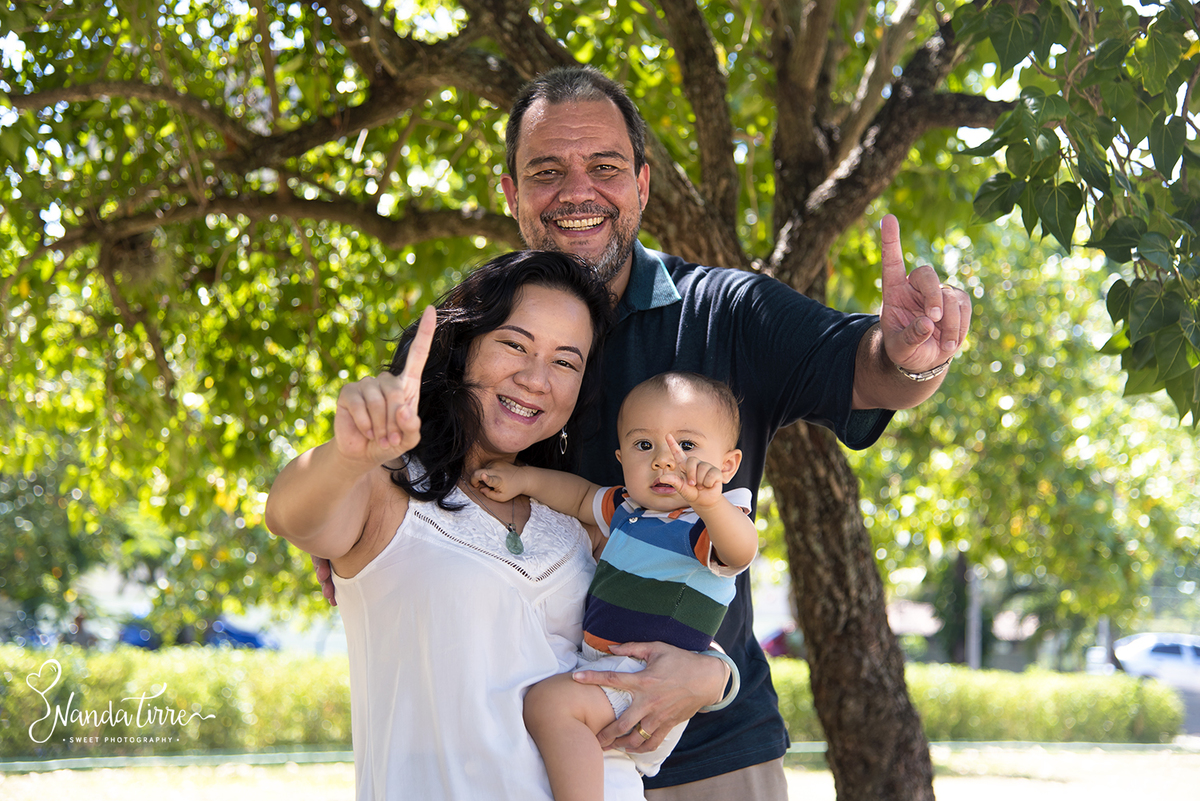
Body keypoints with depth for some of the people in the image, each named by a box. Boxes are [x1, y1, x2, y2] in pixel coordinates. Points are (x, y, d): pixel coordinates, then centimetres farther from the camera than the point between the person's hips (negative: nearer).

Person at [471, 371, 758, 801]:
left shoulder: (706, 526, -17)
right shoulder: (626, 507, 9)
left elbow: (740, 551, -40)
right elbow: (582, 497, 28)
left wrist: (710, 502, -60)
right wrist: (523, 478, 14)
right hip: (600, 668, 10)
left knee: (550, 701, -30)